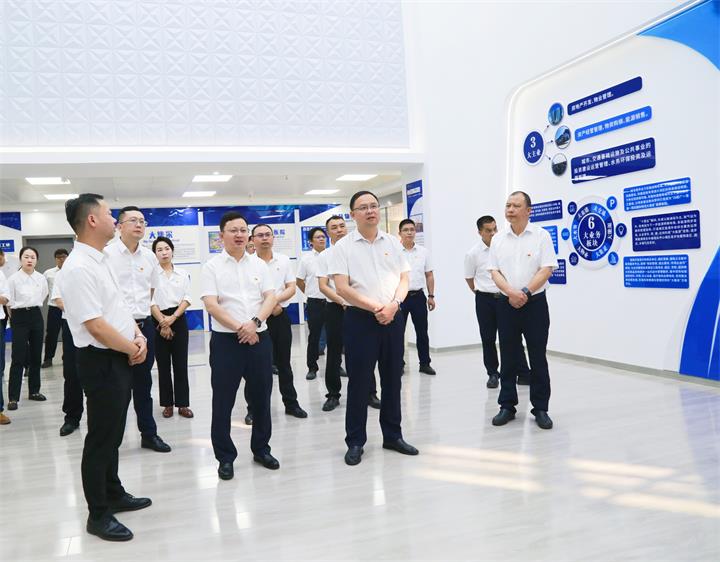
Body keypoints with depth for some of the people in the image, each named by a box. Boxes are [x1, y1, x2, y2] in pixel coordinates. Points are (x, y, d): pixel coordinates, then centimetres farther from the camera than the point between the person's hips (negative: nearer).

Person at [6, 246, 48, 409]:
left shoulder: (41, 278, 1)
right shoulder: (13, 278, -10)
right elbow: (9, 301, -3)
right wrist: (15, 316, 4)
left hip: (36, 317, 4)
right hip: (20, 318, -4)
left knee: (36, 356, 10)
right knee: (18, 358, -5)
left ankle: (34, 391, 22)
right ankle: (13, 397, 1)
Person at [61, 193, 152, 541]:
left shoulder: (100, 261, 11)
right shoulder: (78, 268, -20)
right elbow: (97, 327, -24)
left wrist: (139, 337, 0)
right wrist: (134, 349, -11)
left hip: (120, 359, 9)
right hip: (102, 362, -9)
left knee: (113, 434, 20)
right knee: (101, 438, 3)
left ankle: (114, 495, 36)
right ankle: (98, 515, 17)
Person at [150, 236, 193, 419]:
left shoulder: (183, 274, 7)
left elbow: (187, 299, 1)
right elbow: (150, 301, -5)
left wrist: (173, 318, -12)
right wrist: (163, 323, -11)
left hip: (179, 319, 2)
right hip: (158, 321, -2)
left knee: (181, 363, 3)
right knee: (163, 364, 5)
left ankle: (183, 404, 9)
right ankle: (167, 404, 14)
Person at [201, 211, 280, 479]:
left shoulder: (259, 265, 9)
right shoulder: (212, 266, -1)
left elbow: (271, 297, 2)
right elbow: (211, 304, -10)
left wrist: (254, 322, -15)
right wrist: (239, 328, -16)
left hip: (259, 338, 3)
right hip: (226, 340, -3)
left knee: (261, 397, 11)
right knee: (223, 401, 4)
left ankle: (261, 449, 28)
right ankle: (225, 457, 17)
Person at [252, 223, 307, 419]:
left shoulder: (284, 260, 5)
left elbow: (292, 288, 2)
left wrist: (277, 299, -16)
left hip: (280, 317, 3)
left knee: (284, 363, 13)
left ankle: (291, 404, 23)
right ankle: (254, 408, 15)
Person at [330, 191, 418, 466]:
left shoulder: (393, 242, 9)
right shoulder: (344, 246, -4)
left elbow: (404, 279, 8)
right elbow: (342, 288, -11)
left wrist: (393, 304, -11)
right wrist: (376, 308, -15)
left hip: (393, 318, 4)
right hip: (360, 319, -4)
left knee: (392, 379, 12)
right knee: (359, 382, 3)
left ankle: (393, 435, 26)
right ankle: (355, 442, 15)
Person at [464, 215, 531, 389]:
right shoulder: (473, 253, -6)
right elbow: (469, 278, 7)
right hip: (485, 300, 0)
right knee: (488, 339, 6)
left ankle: (523, 373, 9)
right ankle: (493, 374, 19)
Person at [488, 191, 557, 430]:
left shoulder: (541, 236, -2)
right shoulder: (498, 239, 7)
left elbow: (547, 269, -8)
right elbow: (495, 272, 3)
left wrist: (525, 292, -17)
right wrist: (511, 292, -14)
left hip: (535, 303, -3)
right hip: (506, 304, 3)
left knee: (538, 358, 3)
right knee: (508, 358, 8)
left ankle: (540, 408, 14)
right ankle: (507, 406, 18)